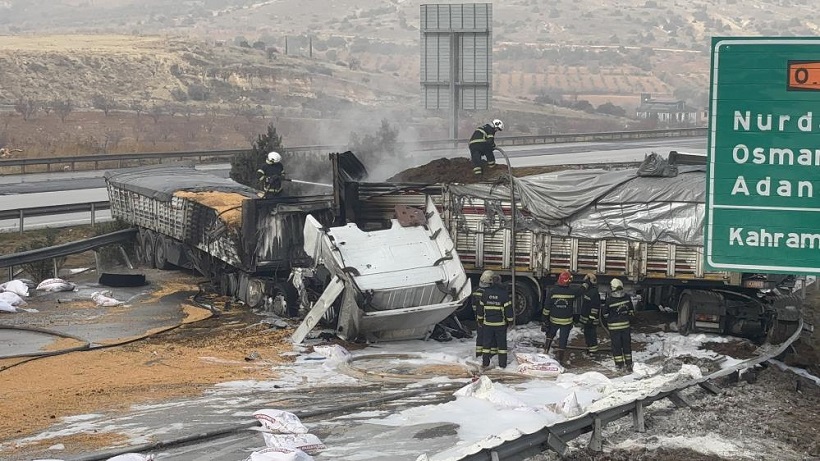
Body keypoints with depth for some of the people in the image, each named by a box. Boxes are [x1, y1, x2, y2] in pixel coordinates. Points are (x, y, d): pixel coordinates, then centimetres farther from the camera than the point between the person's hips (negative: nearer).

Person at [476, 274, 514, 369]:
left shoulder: (486, 292, 1)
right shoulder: (504, 293, -8)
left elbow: (480, 307, 7)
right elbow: (508, 308, -8)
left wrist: (480, 319, 18)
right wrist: (510, 321, 1)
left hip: (487, 323, 2)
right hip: (500, 323, -2)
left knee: (487, 343, 8)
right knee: (502, 343, 7)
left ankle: (485, 363, 6)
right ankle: (502, 364, 9)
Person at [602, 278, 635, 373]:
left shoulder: (609, 300, -16)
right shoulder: (627, 297, -5)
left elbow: (604, 314, -5)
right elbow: (631, 310, 7)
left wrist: (608, 319, 15)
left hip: (614, 326, -3)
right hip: (625, 325, 3)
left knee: (616, 345, 6)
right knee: (627, 344, 13)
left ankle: (619, 364, 7)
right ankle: (628, 364, 18)